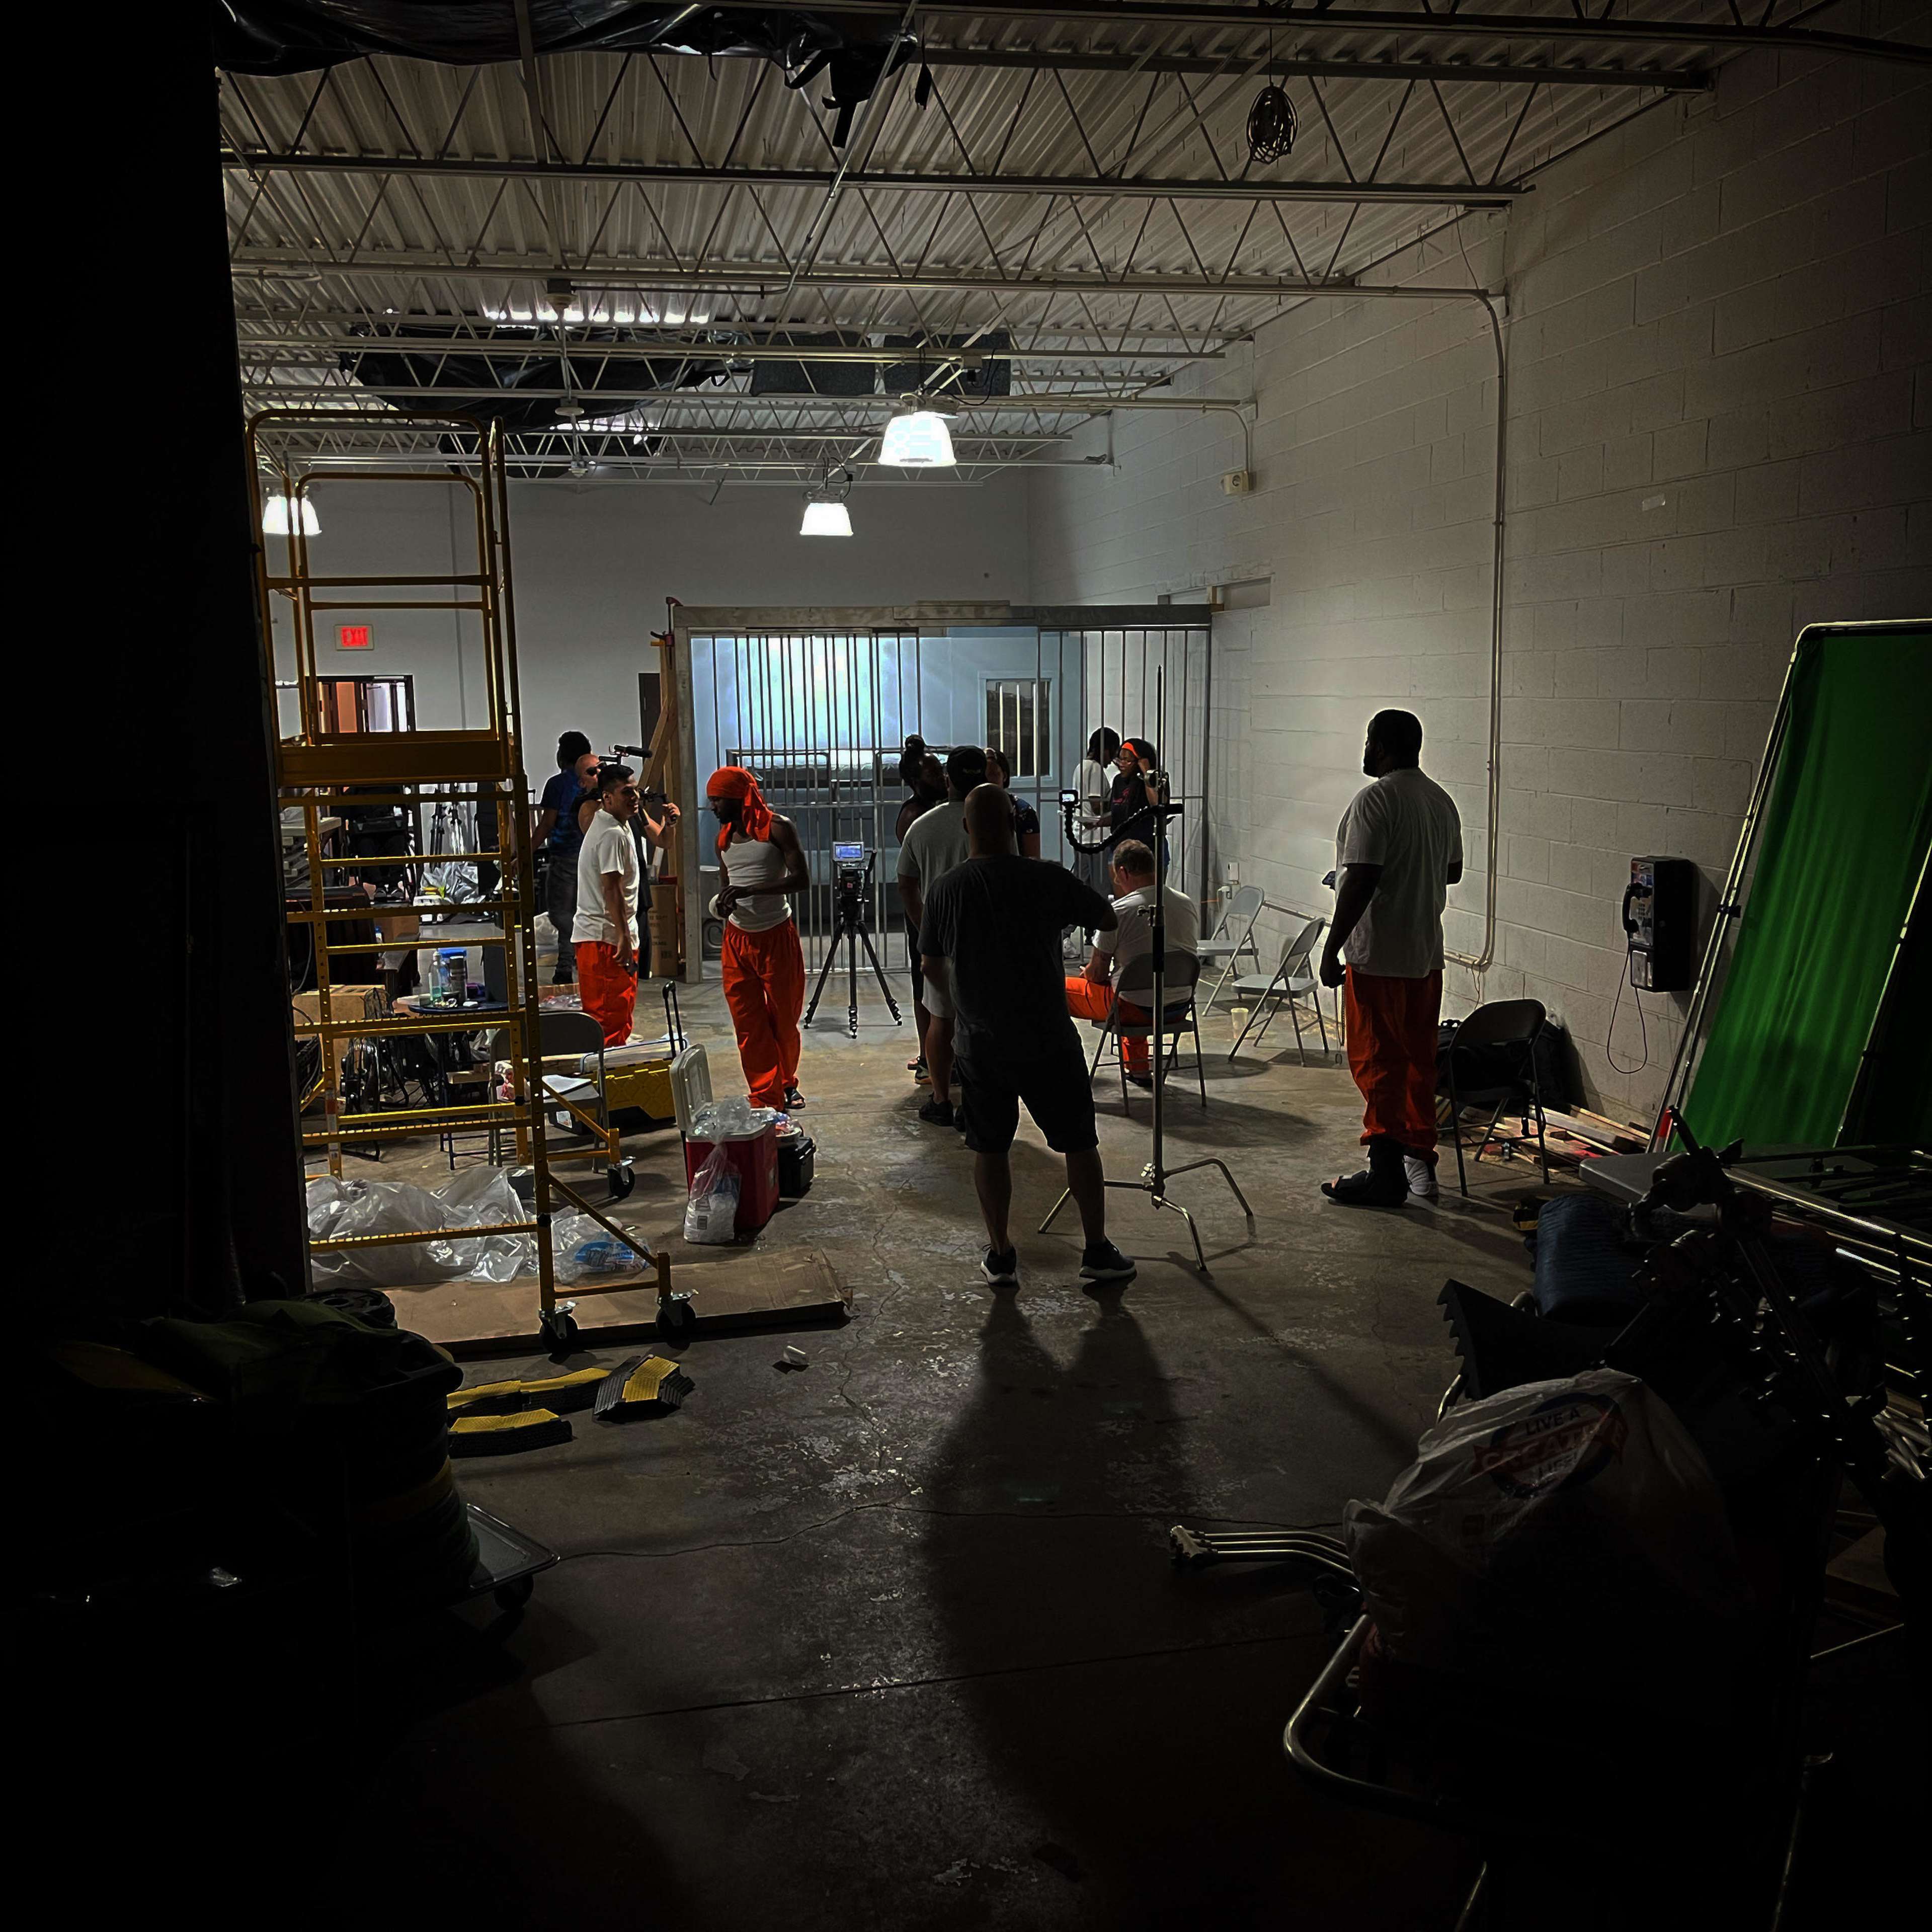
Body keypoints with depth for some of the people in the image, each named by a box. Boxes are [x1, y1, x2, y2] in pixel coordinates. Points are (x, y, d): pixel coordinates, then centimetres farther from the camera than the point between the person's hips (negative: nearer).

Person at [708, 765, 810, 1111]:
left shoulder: (777, 828, -9)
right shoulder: (724, 838, 10)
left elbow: (802, 879, -17)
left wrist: (750, 890, -26)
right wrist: (724, 903, -1)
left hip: (777, 936, -5)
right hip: (737, 938, 5)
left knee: (784, 1020, 7)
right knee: (748, 1025, -1)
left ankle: (786, 1083, 31)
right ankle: (766, 1101, 4)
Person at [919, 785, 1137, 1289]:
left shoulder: (945, 889, -4)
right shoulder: (1048, 879, -10)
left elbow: (933, 969, 6)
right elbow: (1108, 920, 3)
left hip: (980, 1043, 2)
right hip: (1047, 1041, -2)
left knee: (989, 1148, 14)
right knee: (1079, 1143, 11)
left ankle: (1000, 1256, 20)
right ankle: (1097, 1251, 17)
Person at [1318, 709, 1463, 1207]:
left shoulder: (1375, 800, -16)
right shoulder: (1441, 800, 10)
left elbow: (1361, 881, -22)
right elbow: (1452, 871, 20)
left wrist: (1332, 947, -17)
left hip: (1378, 959, -8)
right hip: (1427, 955, 8)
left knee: (1376, 1061, -3)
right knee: (1418, 1060, 15)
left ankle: (1386, 1172, -1)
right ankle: (1420, 1161, 22)